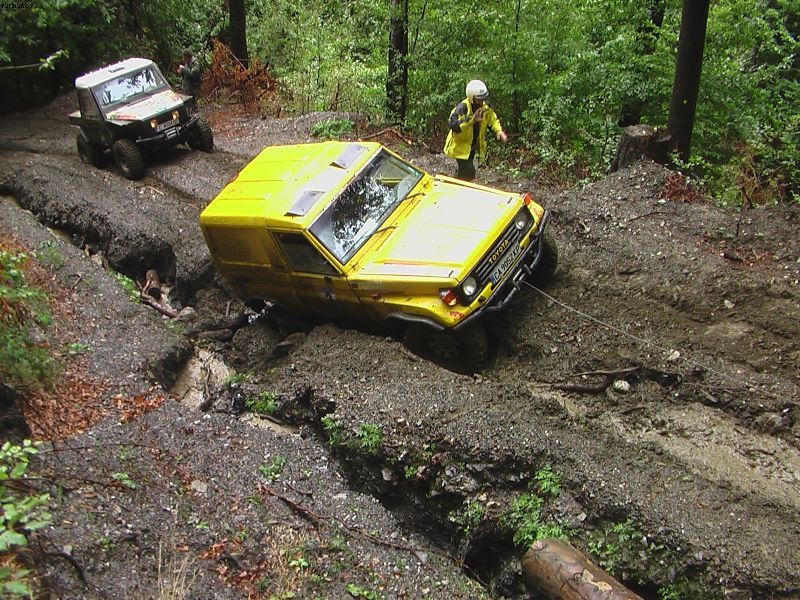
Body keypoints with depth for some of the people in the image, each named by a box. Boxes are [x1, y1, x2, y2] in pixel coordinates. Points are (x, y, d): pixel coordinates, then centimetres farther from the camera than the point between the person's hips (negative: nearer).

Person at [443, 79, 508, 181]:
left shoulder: (485, 108, -6)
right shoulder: (462, 108, -29)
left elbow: (493, 120, 9)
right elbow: (452, 124, -42)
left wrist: (499, 131, -13)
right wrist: (471, 120, -52)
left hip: (473, 146, 7)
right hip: (460, 146, -7)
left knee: (464, 171, 21)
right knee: (469, 172, -17)